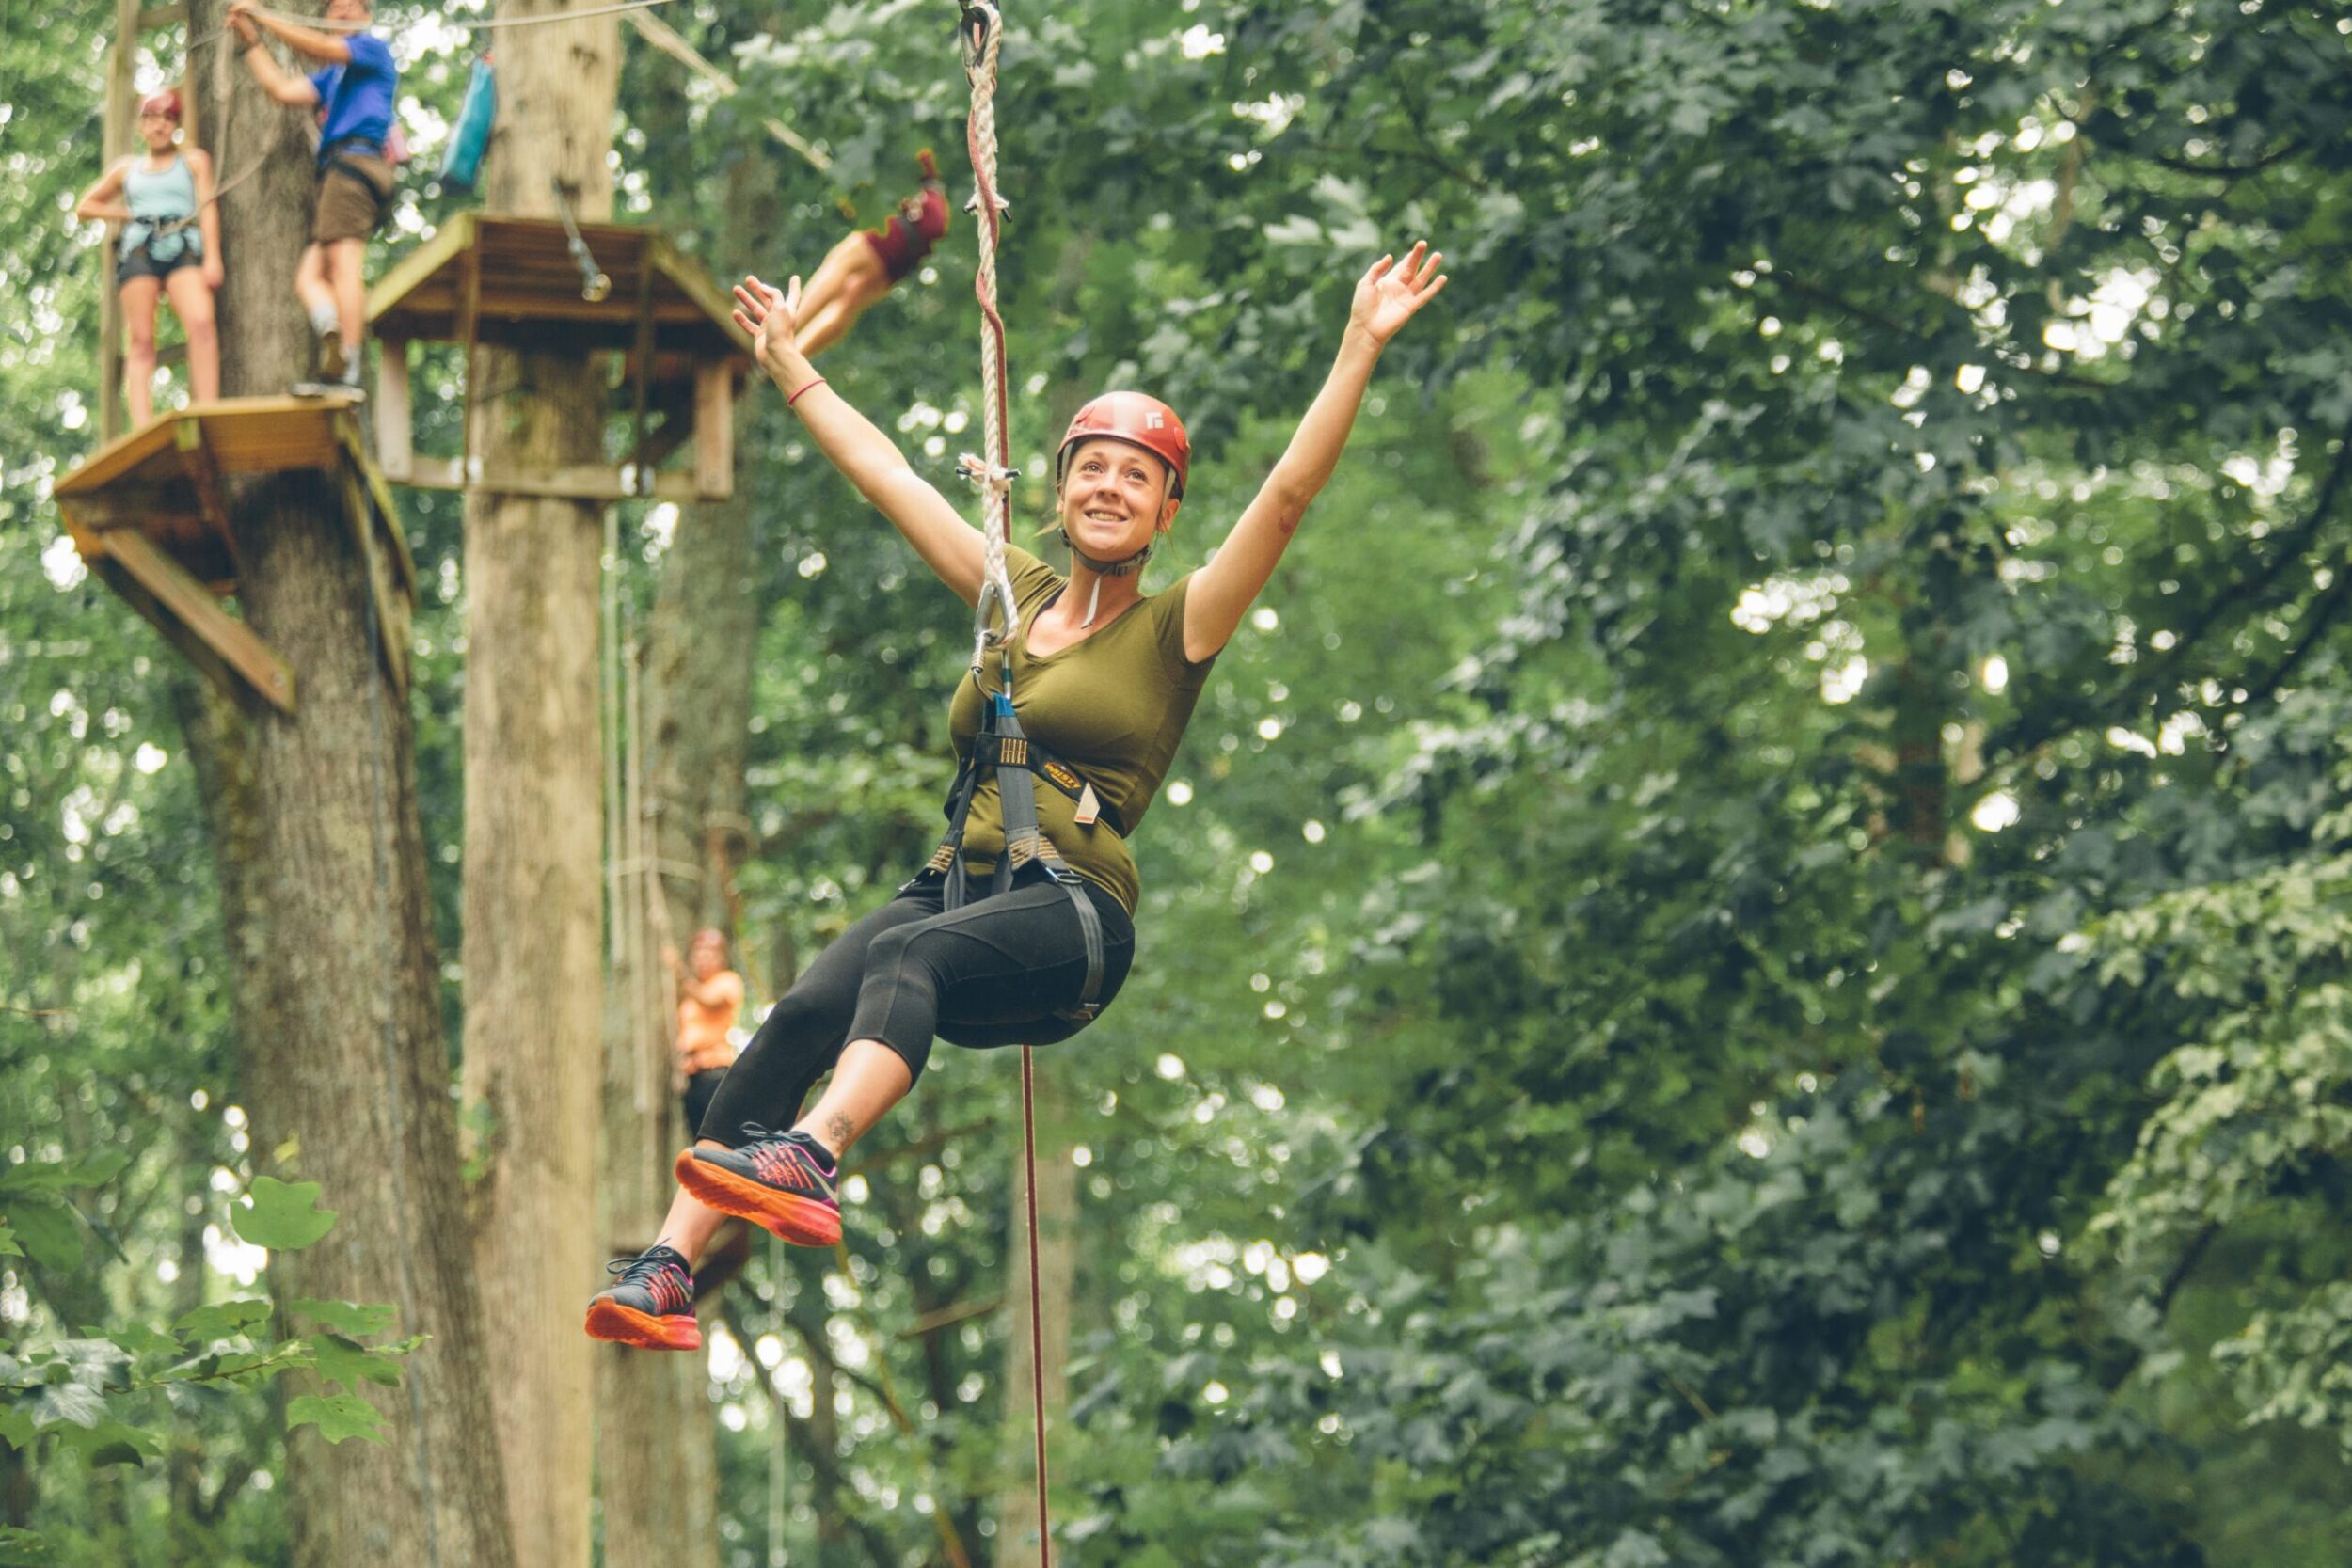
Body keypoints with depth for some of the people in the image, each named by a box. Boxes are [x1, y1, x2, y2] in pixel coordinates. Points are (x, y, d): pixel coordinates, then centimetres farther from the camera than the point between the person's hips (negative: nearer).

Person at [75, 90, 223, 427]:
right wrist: (127, 214, 16)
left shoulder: (193, 160, 20)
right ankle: (142, 429, -22)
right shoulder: (127, 169, 26)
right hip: (138, 250, 2)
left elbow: (207, 208, 9)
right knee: (141, 339, -11)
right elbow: (85, 206, 33)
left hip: (183, 249, -2)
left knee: (201, 323, -27)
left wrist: (212, 259, -5)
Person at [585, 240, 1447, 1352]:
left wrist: (1362, 346, -8)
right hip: (956, 883, 5)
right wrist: (789, 368, 39)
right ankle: (667, 1270, -37)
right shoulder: (1014, 595, 24)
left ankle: (811, 1160, -62)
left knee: (909, 957, -36)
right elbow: (885, 475, 32)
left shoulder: (1177, 629, 9)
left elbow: (1289, 492, -1)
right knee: (801, 1013, -24)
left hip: (1074, 917, -5)